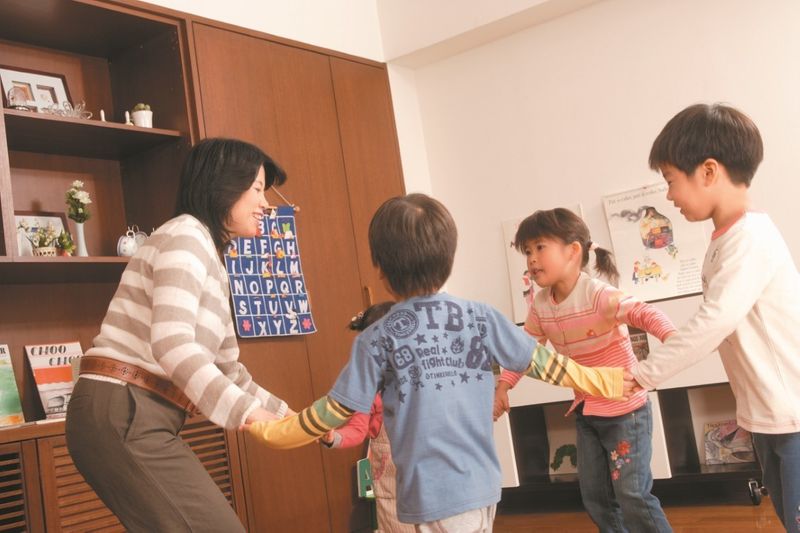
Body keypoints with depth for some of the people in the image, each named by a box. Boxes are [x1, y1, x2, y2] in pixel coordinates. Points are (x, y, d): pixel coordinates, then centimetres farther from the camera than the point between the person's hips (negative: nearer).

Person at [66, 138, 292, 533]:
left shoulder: (211, 261, 21)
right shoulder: (186, 237, -9)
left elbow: (226, 368, 25)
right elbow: (171, 344, -24)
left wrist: (289, 418, 22)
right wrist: (247, 412, -23)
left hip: (136, 420, 10)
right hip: (122, 415, -10)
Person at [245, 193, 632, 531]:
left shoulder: (376, 339, -9)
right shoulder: (481, 317, -1)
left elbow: (336, 410, -5)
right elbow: (541, 362, 6)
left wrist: (269, 431, 10)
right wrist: (606, 381, 22)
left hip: (432, 492, -4)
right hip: (481, 483, 4)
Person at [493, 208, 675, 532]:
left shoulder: (598, 295, -23)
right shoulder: (540, 306, -2)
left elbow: (643, 313, -35)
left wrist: (671, 336, -55)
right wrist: (503, 385, 1)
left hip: (625, 410, -7)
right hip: (586, 413, 7)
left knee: (633, 495, -5)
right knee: (594, 496, 15)